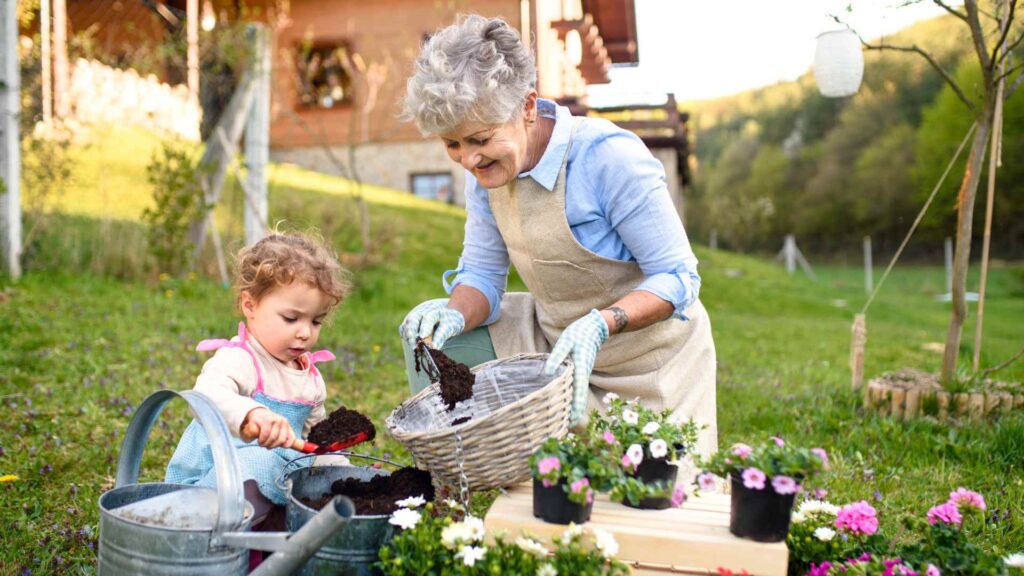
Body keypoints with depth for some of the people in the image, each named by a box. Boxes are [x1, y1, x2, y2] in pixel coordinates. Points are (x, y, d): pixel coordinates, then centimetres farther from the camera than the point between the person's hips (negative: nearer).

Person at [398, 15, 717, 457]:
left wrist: (599, 325, -39)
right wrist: (456, 316, -25)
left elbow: (677, 277, -22)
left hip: (647, 356, -5)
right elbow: (483, 275, -1)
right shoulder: (486, 168, -8)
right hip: (556, 336, 6)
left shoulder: (609, 158, -28)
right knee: (425, 332, -6)